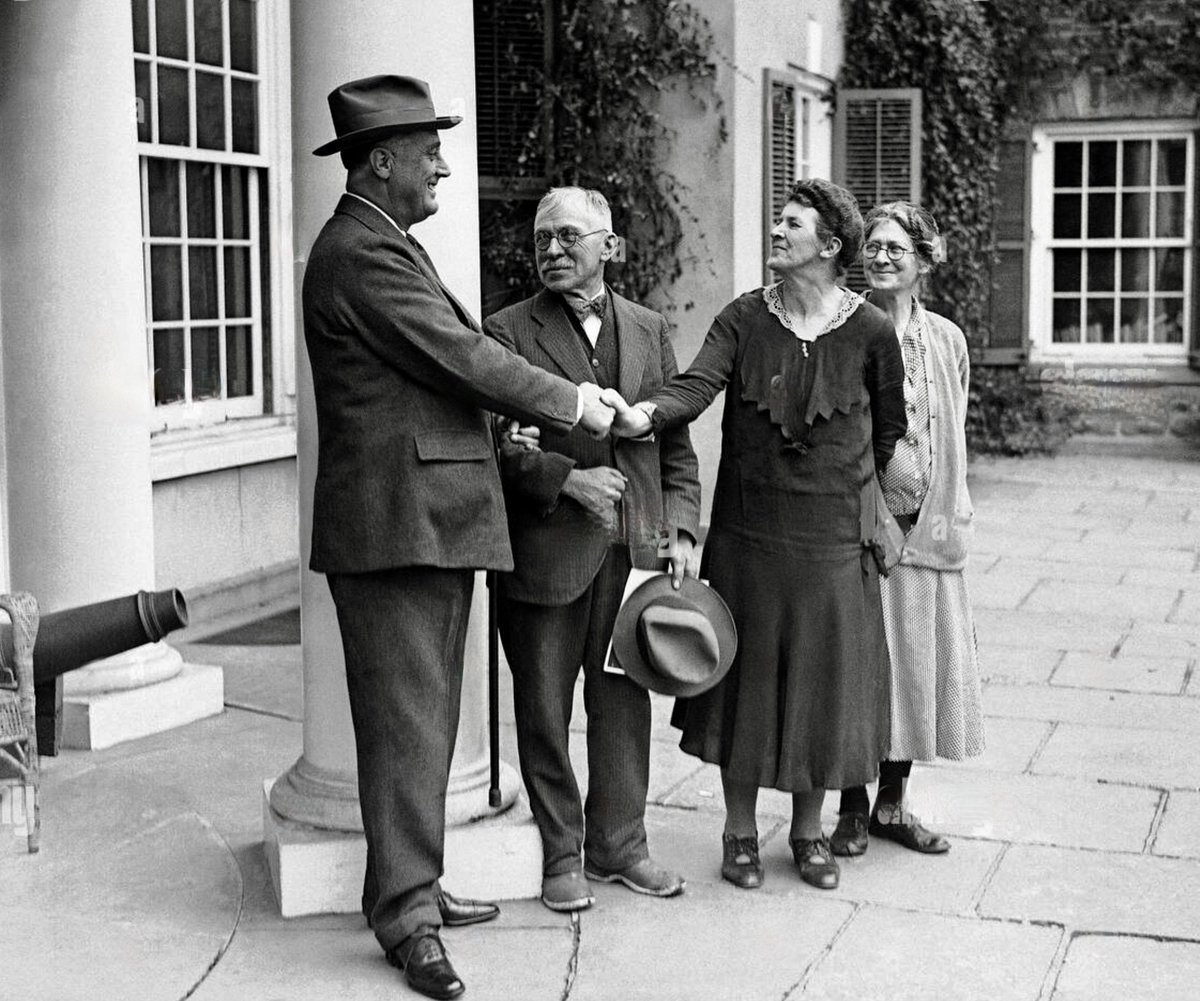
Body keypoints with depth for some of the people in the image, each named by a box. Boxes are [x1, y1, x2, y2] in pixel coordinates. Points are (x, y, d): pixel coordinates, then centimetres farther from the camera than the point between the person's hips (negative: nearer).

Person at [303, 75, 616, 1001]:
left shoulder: (383, 245, 20)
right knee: (406, 720, -5)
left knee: (426, 717, 16)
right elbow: (464, 359, -16)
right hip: (395, 523, -11)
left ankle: (407, 887, 26)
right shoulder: (363, 253, -15)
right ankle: (408, 914, 4)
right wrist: (573, 403, -4)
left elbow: (455, 355, 18)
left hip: (431, 521, 11)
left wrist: (564, 401, 9)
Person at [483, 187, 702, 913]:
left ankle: (620, 845, 26)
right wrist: (568, 480, -18)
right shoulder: (509, 332, -1)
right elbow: (494, 445, -7)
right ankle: (562, 856, 19)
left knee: (625, 703, 12)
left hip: (634, 549, 3)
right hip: (545, 551, -3)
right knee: (544, 710, 5)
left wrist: (682, 530, 2)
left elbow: (677, 444, 12)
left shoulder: (650, 330, 11)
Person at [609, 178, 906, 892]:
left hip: (832, 536, 0)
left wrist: (852, 488, 11)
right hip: (749, 532, 1)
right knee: (747, 675, 7)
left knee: (822, 679, 7)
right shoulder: (744, 318, -1)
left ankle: (809, 828, 26)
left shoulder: (870, 332, -3)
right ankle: (740, 828, 23)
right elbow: (698, 385, -17)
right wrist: (645, 416, -36)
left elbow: (891, 429, 9)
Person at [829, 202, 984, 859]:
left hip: (923, 528, 4)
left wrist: (948, 516, 9)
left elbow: (953, 438, 13)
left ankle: (892, 803, 23)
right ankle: (853, 807, 15)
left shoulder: (947, 341, 8)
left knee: (916, 662, 9)